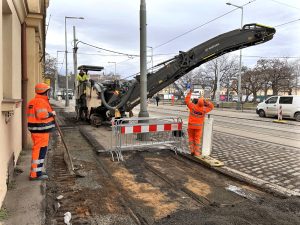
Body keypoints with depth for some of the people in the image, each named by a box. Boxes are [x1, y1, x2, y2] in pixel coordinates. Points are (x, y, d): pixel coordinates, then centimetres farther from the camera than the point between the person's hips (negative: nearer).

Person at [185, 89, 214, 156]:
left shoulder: (193, 106, -14)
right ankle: (196, 152, 11)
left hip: (191, 125, 0)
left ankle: (192, 150, 8)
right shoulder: (204, 109, -12)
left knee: (191, 138, 15)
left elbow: (187, 101, -1)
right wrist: (206, 102, -9)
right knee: (197, 139, 9)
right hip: (198, 126, 0)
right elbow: (211, 107, 4)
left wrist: (189, 93, 5)